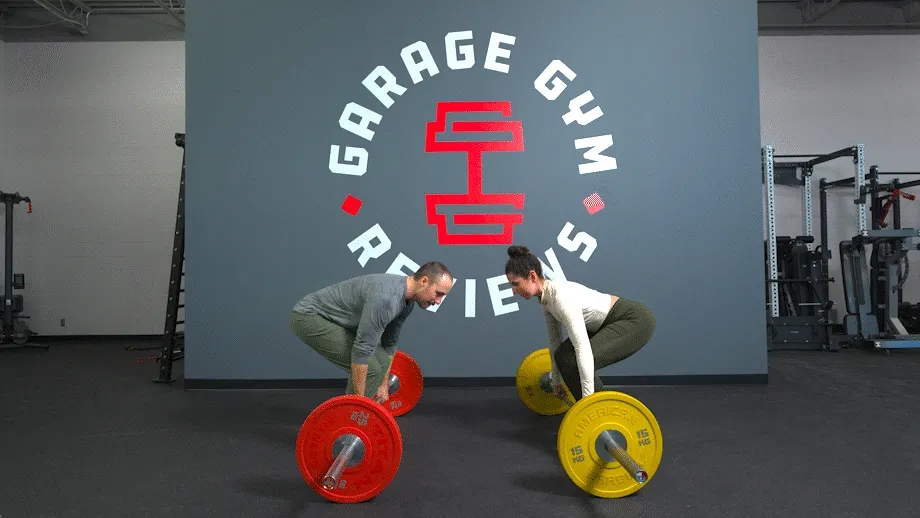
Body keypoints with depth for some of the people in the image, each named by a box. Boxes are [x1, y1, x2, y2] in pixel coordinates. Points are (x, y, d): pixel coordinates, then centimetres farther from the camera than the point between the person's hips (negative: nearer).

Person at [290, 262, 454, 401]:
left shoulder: (406, 299, 0)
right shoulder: (386, 297, -31)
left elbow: (390, 341, 13)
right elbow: (362, 349, -29)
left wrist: (384, 383, 17)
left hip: (331, 318, 10)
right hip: (309, 316, -10)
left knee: (381, 362, 8)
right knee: (370, 368, -16)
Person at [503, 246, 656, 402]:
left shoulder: (561, 296, -30)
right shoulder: (546, 297, -1)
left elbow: (582, 348, -35)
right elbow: (554, 339, 12)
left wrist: (589, 398, -34)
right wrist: (557, 380, 20)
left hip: (636, 321, -9)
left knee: (575, 361, -21)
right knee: (564, 356, 7)